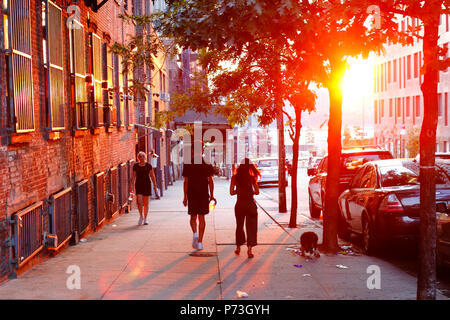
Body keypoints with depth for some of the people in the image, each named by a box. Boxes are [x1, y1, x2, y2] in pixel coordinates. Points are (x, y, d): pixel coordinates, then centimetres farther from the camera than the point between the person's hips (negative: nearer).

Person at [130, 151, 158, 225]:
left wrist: (155, 185, 5)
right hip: (138, 185, 0)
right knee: (139, 201, -11)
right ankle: (141, 216, 11)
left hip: (147, 185, 0)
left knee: (146, 203, 5)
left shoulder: (148, 165, 0)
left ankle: (145, 219, 17)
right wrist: (131, 186, 1)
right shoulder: (135, 166, 3)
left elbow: (152, 176, 6)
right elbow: (133, 177, 7)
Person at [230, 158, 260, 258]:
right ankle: (249, 249, -6)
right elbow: (257, 192, -5)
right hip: (250, 204, -1)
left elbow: (232, 192, -4)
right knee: (251, 227, 4)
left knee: (239, 226, 17)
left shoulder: (235, 177, -3)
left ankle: (238, 248, 26)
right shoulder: (252, 177, -4)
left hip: (240, 204, 1)